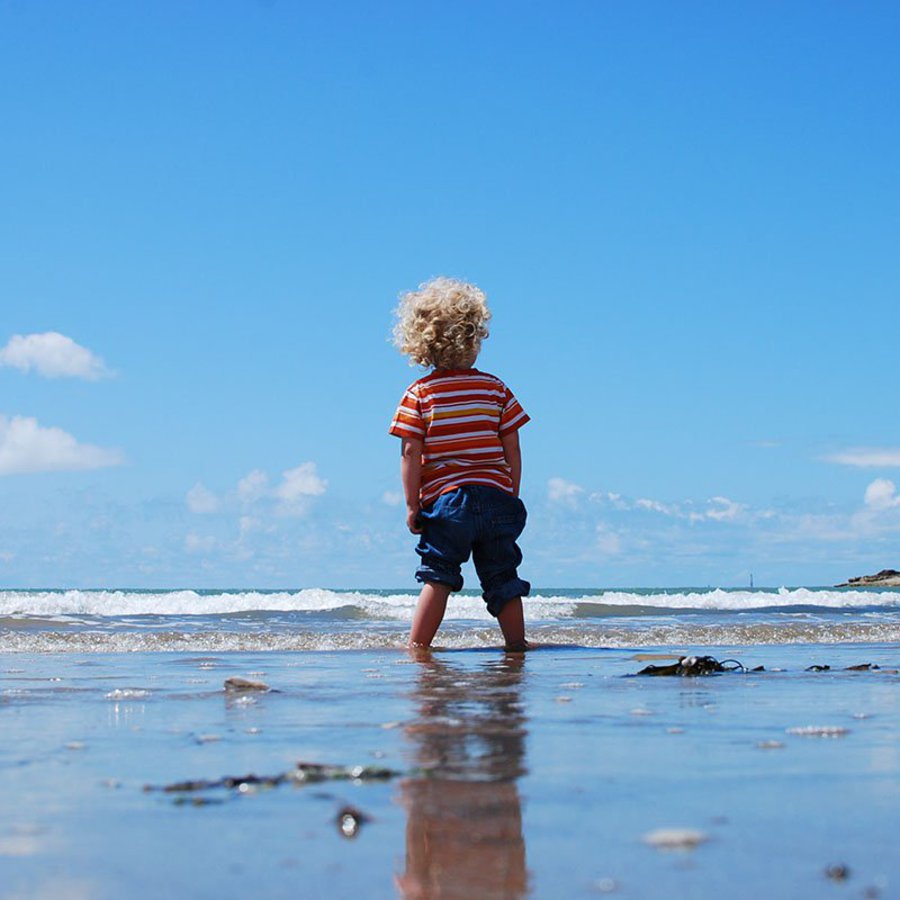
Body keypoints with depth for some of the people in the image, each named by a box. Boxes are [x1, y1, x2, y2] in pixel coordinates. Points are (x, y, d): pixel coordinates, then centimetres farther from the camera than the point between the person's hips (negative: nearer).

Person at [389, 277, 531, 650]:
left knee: (437, 576, 3)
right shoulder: (496, 389, 4)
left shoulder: (418, 394, -1)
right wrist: (511, 497, 13)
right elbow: (512, 449, 5)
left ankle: (417, 645, -4)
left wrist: (412, 506, -2)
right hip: (497, 497, 2)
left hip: (445, 499, -2)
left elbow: (411, 454, -6)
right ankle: (516, 644, 13)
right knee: (502, 579, 10)